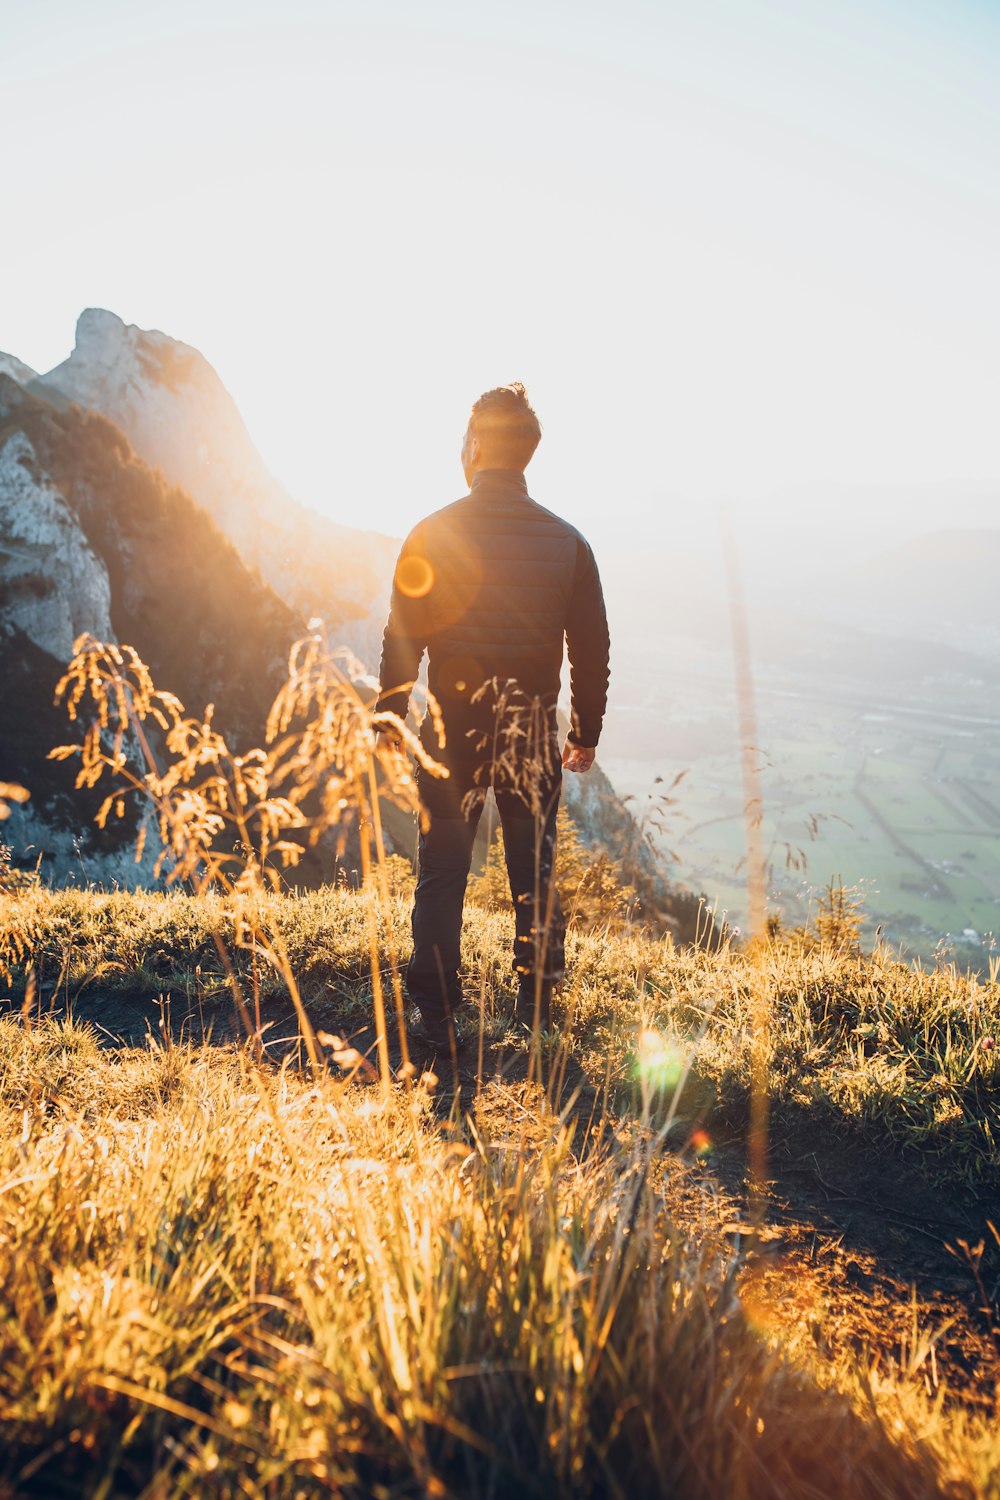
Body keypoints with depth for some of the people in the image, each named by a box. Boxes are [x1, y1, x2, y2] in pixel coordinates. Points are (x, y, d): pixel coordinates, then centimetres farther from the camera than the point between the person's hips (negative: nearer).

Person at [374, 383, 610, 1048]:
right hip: (534, 730, 2)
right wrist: (586, 733, 13)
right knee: (536, 872, 14)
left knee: (442, 874, 10)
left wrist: (390, 713, 9)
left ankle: (438, 1017, 16)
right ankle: (538, 1013, 25)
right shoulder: (567, 540, -1)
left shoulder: (434, 533, -8)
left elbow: (403, 632, -5)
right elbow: (592, 648, 2)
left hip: (453, 728, -2)